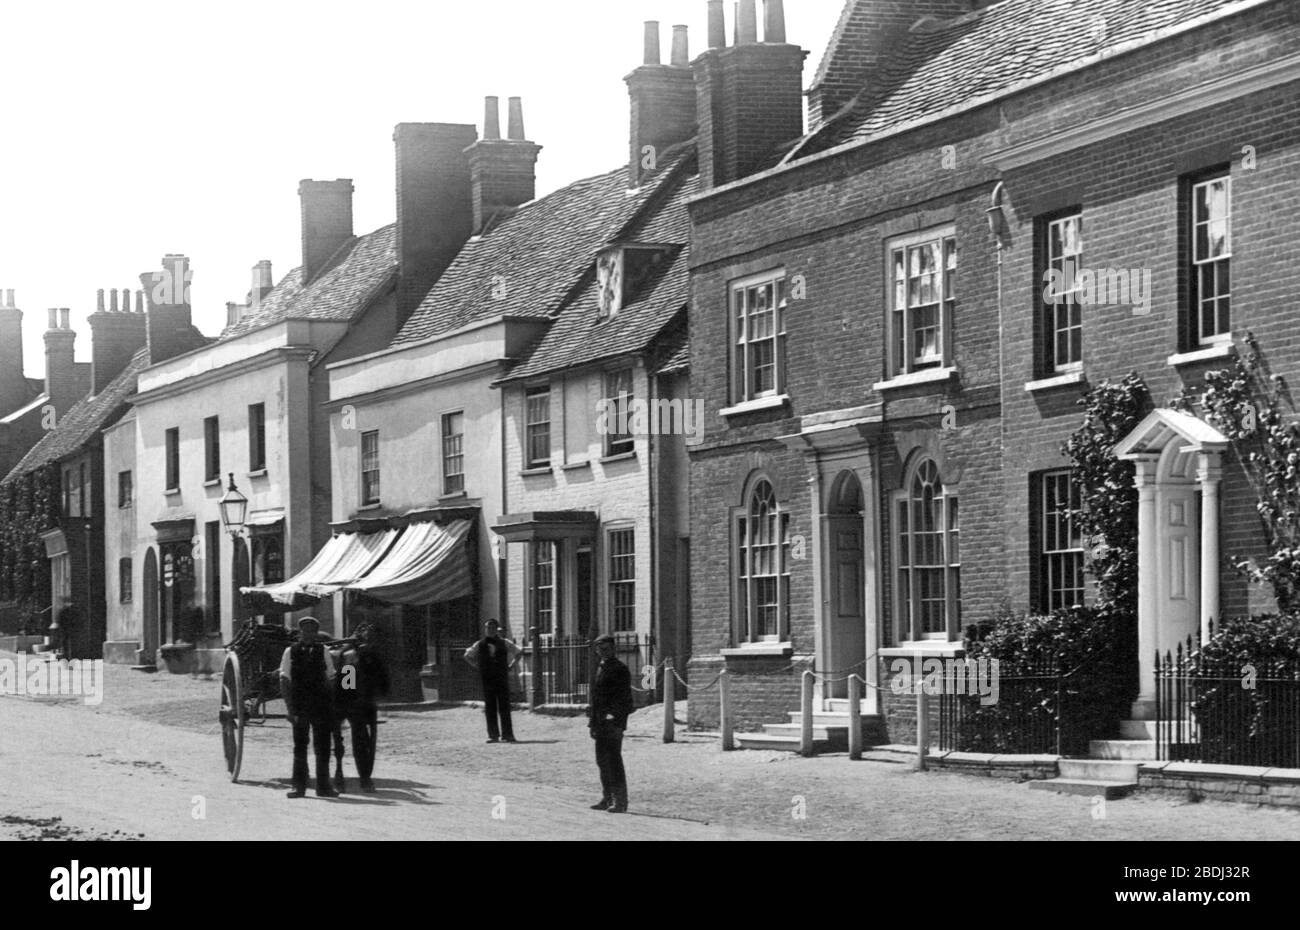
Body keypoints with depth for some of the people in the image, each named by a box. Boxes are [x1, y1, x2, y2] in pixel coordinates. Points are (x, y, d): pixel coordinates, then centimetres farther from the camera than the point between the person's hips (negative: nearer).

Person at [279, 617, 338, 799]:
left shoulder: (323, 651, 6)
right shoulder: (291, 652, 1)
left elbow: (330, 680, 9)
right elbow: (284, 682, -1)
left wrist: (331, 707, 2)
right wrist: (291, 708, -10)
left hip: (321, 707, 1)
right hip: (299, 707, -1)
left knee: (323, 748, 4)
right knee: (299, 747, 1)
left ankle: (323, 786, 11)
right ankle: (299, 786, 6)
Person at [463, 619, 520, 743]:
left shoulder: (504, 644, 6)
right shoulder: (480, 645, 6)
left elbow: (517, 653, 17)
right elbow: (467, 656, 18)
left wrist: (509, 667, 7)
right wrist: (478, 667, 7)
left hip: (502, 678, -1)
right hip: (486, 680, 1)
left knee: (504, 707, -4)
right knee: (490, 708, 1)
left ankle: (507, 734, -2)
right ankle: (493, 734, 5)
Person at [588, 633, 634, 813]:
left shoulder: (620, 670, -8)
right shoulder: (601, 669, 19)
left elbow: (624, 698, -14)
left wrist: (614, 717, -23)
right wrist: (593, 722, 18)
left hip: (613, 723, -9)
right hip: (601, 723, 9)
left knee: (614, 762, -9)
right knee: (602, 761, 12)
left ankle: (620, 802, -8)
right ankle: (607, 799, 20)